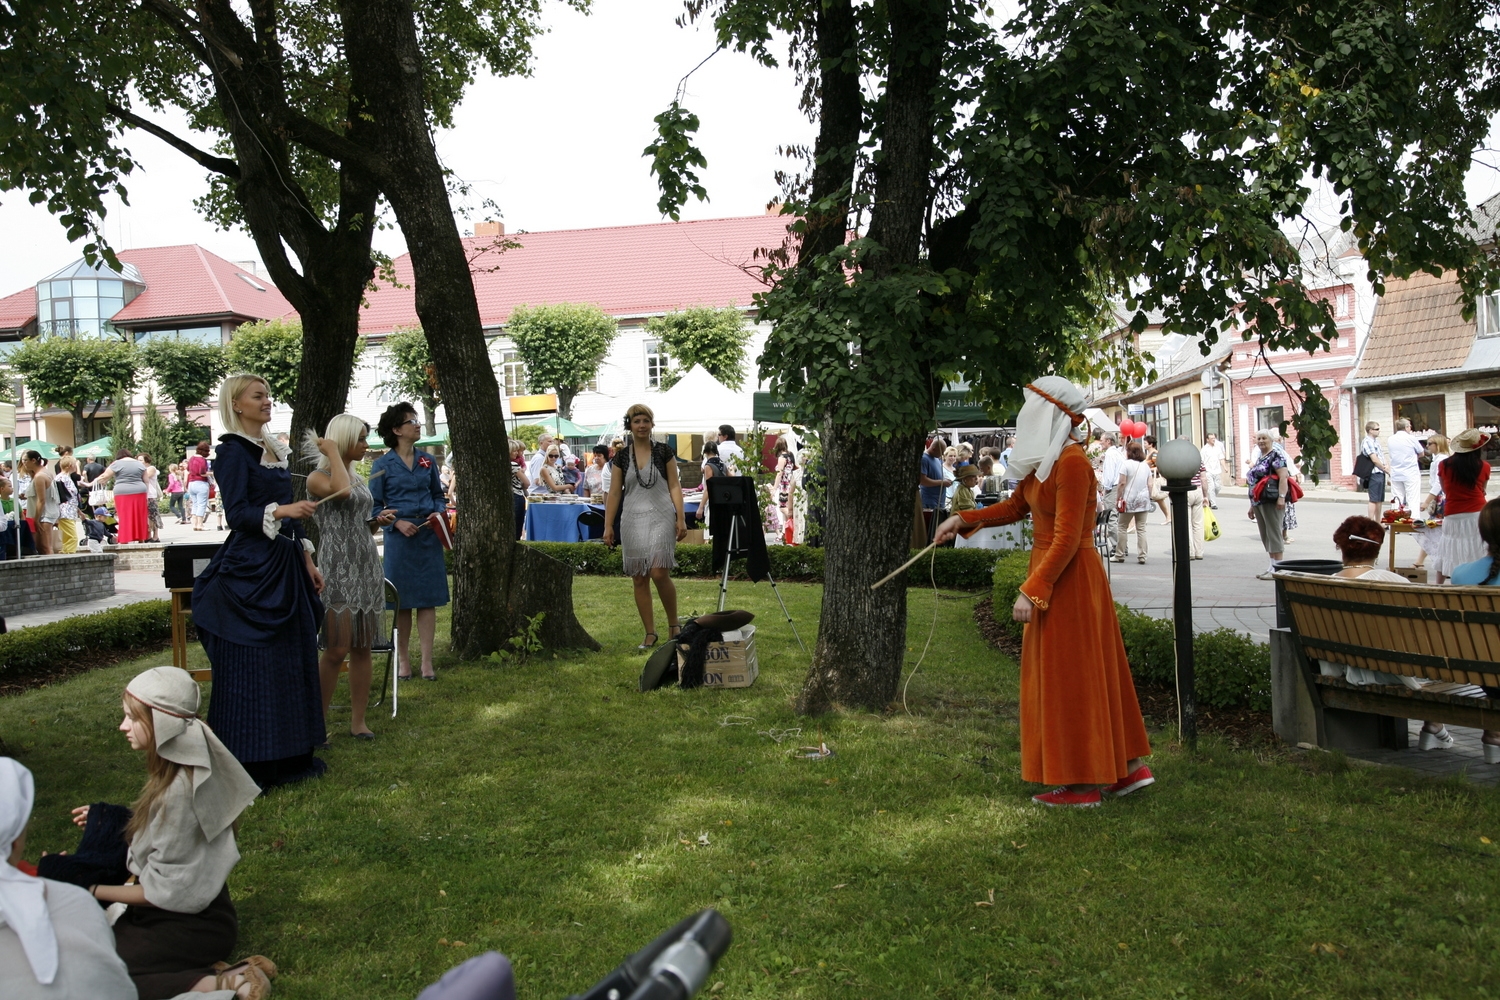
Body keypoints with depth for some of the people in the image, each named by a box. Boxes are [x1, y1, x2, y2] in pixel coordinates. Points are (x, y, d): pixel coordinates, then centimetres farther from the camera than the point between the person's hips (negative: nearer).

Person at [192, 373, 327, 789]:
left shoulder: (272, 449, 16)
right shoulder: (232, 451, -8)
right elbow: (236, 513, -17)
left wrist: (307, 560, 16)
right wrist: (281, 511, -31)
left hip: (284, 567, 9)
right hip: (250, 568, -9)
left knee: (292, 659, 11)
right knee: (250, 667, -4)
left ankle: (289, 755, 20)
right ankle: (249, 764, 3)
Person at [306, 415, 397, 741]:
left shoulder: (359, 477, 17)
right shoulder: (318, 478, -5)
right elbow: (341, 491, -29)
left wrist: (378, 522, 6)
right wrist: (332, 451, -15)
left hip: (367, 567, 7)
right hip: (337, 570, -7)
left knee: (363, 648, 6)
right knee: (337, 650, -8)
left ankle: (358, 720, 13)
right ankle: (318, 720, 7)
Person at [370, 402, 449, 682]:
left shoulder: (427, 460, 8)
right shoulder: (383, 464, -2)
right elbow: (375, 505, -1)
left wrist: (439, 512, -5)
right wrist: (397, 522, -15)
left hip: (429, 535, 3)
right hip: (399, 535, -3)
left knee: (428, 598, 2)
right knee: (401, 599, 5)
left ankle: (427, 661, 8)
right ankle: (403, 659, 18)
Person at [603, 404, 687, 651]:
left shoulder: (664, 452, 2)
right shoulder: (622, 456, 7)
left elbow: (674, 487, 1)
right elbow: (614, 492, 8)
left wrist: (681, 519, -6)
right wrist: (608, 526, 3)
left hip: (660, 517, -3)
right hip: (632, 519, 3)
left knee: (659, 573, -14)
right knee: (639, 579, 3)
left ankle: (674, 624, 6)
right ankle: (650, 633, 12)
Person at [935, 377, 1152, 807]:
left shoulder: (1071, 461, -20)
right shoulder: (1046, 461, 10)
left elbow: (1066, 539, -23)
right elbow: (1016, 506, 20)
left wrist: (1032, 591, -24)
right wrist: (964, 520, 12)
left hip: (1070, 578, -10)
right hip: (1052, 573, 10)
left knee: (1069, 675, -1)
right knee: (1091, 674, 14)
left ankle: (1083, 785, 10)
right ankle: (1127, 767, 23)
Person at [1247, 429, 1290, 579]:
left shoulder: (1276, 456, -6)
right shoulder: (1259, 458, 20)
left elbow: (1283, 477, -17)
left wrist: (1282, 497, -27)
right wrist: (1252, 505, 23)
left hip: (1272, 501, -9)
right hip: (1259, 502, 9)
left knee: (1273, 533, -7)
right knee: (1265, 536, 11)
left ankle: (1277, 568, -5)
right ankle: (1272, 566, 16)